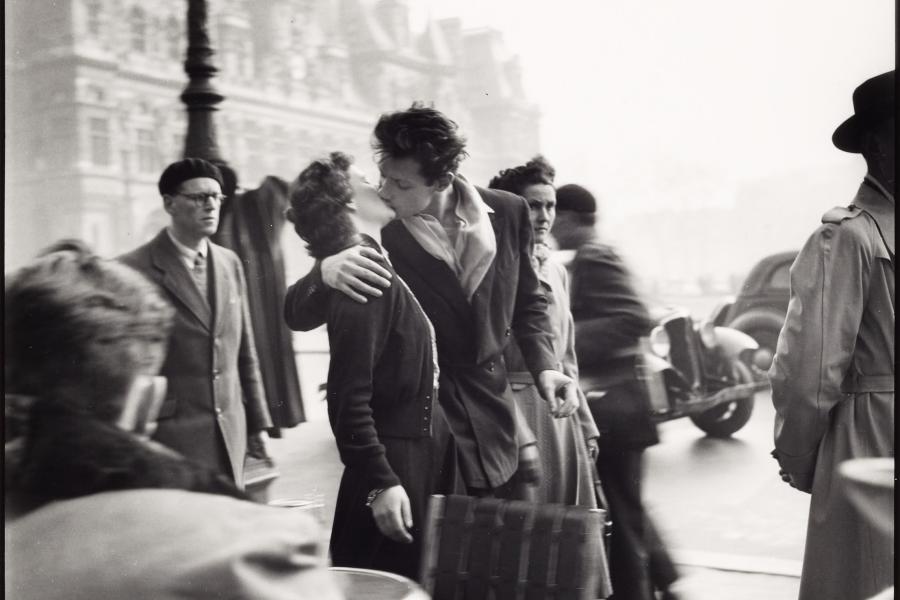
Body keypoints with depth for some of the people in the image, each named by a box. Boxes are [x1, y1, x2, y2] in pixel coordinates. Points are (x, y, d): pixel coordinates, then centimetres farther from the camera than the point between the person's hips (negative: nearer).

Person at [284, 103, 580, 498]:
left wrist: (544, 366, -7)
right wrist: (324, 271, -33)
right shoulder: (376, 233, -15)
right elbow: (299, 318, -11)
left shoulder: (508, 212, -6)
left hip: (493, 418, 3)